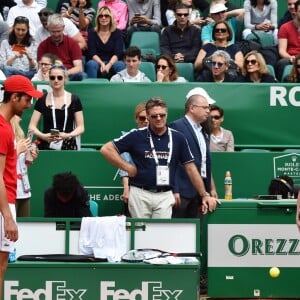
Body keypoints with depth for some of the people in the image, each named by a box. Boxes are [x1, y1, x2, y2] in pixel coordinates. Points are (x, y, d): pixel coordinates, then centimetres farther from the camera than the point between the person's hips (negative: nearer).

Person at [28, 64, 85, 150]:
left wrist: (68, 135, -15)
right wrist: (43, 136, -15)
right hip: (46, 145, 1)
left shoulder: (74, 100, 5)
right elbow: (32, 126, 4)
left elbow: (80, 127, 4)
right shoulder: (42, 100, 7)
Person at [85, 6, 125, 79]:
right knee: (91, 64, -33)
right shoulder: (92, 33, 7)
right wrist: (102, 64, -23)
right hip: (97, 62, 0)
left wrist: (108, 65, -24)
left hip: (112, 62, 0)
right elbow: (92, 53, -3)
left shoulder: (117, 33, 7)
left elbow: (118, 53, -5)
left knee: (120, 65, -33)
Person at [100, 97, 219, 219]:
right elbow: (106, 149, 0)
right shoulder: (137, 136, 0)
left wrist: (204, 195, 6)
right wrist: (127, 167, -6)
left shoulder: (177, 138, 5)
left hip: (165, 196, 1)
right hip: (140, 194, -1)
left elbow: (191, 168, 8)